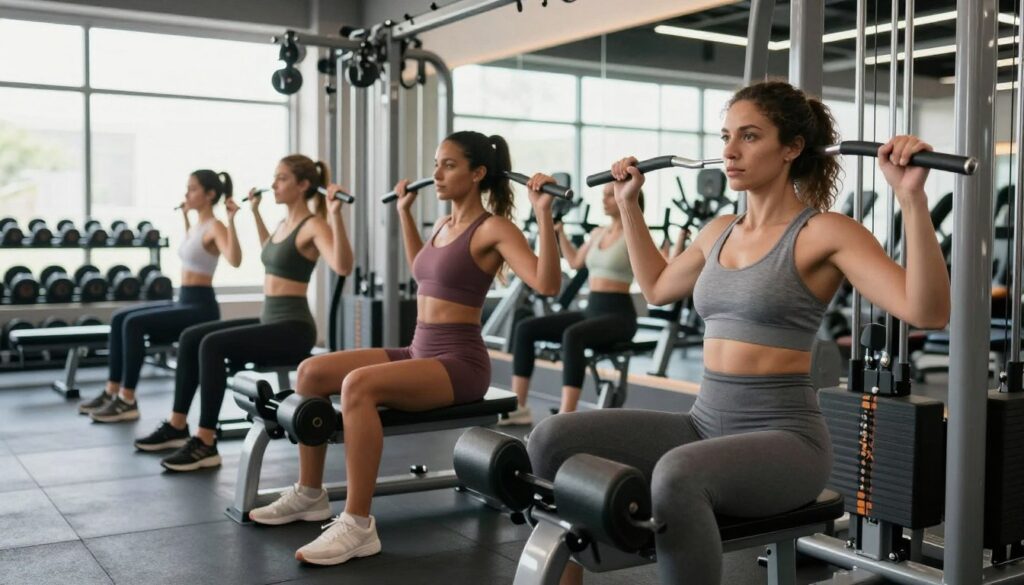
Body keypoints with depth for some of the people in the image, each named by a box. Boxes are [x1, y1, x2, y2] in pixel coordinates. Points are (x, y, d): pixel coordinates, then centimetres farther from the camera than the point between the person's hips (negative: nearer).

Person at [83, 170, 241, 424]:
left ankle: (127, 401, -16)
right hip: (184, 302, 10)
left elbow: (234, 260, -33)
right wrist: (185, 217, 34)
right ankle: (113, 391, 7)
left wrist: (231, 219, -35)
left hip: (200, 308, -10)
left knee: (134, 323, -23)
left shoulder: (215, 227, -13)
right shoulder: (198, 224, 13)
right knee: (119, 318, 5)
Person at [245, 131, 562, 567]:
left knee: (359, 384, -33)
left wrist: (544, 214, -31)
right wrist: (405, 212, 34)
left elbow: (548, 285, -23)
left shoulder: (494, 228, -10)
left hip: (460, 363, -9)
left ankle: (358, 525, -27)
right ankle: (310, 493, 10)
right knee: (311, 372, -2)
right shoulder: (444, 225, 14)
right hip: (419, 352, 9)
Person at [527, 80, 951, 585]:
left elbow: (928, 312, -20)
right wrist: (628, 204, 28)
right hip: (705, 423, 7)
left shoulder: (825, 233, -9)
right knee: (554, 439, -13)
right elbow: (657, 288, 31)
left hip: (783, 436, -6)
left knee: (678, 474, -39)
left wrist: (911, 196, -29)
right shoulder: (719, 232, 12)